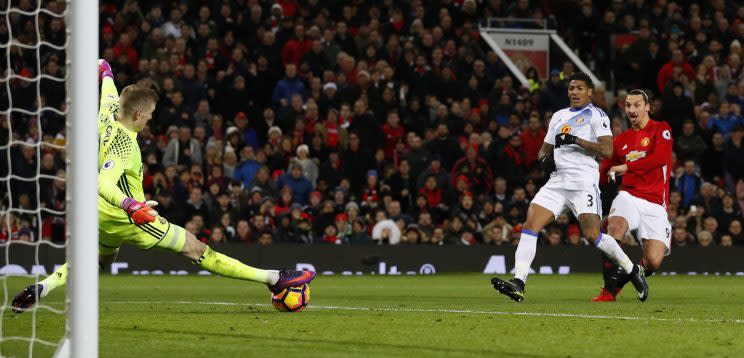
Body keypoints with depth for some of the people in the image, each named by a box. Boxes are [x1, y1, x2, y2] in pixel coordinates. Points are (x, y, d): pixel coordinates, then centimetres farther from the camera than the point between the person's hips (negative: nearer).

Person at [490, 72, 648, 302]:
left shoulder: (596, 115, 2)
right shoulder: (559, 117, 23)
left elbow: (607, 150, -11)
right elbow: (544, 149, 30)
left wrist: (575, 140, -15)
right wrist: (545, 158, 6)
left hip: (583, 182, -6)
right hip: (557, 182, 6)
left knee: (592, 235, -15)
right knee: (530, 225, -12)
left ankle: (632, 270, 8)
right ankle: (518, 283, -18)